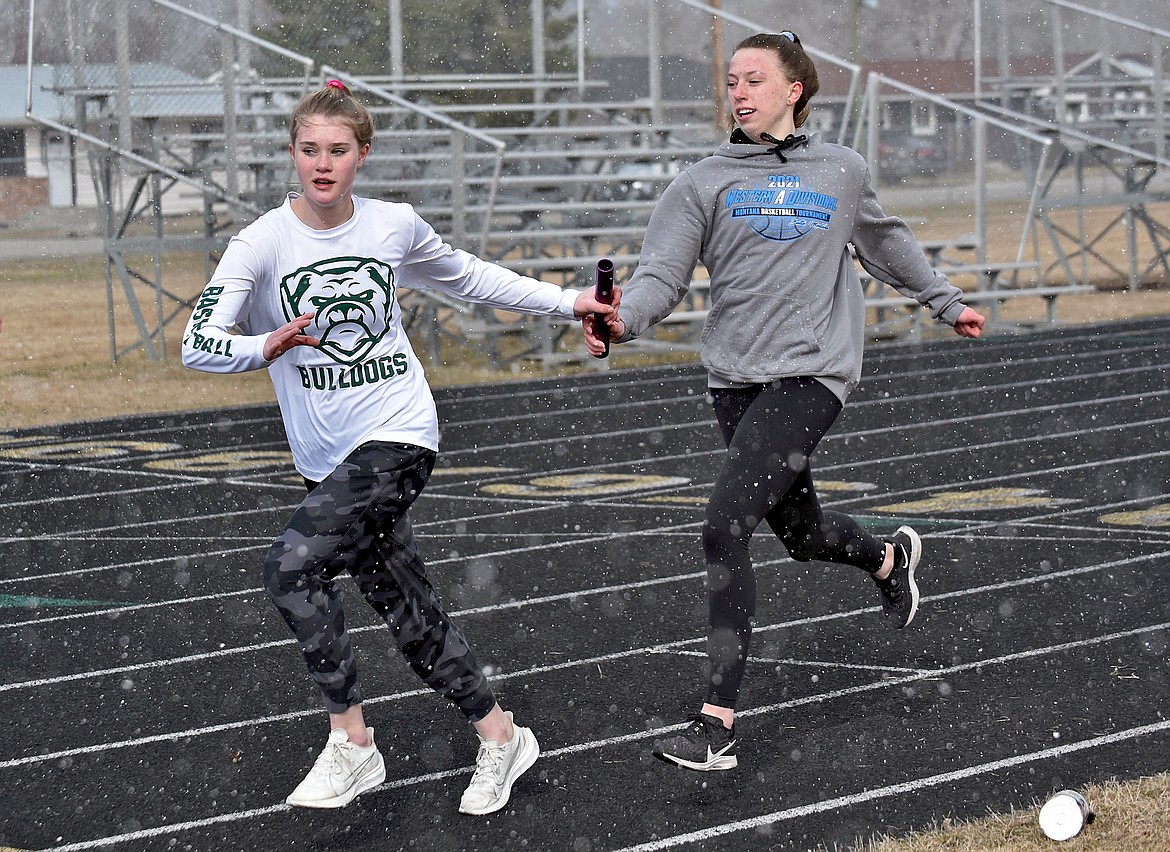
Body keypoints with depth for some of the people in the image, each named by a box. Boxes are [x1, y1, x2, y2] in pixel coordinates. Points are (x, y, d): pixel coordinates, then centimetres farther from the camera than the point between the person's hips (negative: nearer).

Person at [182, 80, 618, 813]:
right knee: (408, 611, 8)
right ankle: (500, 738, 26)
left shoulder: (396, 227, -1)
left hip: (399, 435, -2)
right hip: (328, 456, 3)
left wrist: (568, 303, 19)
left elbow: (467, 277, 19)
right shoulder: (263, 243, -7)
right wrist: (266, 348, -36)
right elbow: (199, 344, -15)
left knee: (294, 565, -22)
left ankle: (351, 744, -11)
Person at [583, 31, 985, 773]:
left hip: (813, 373, -3)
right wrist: (622, 319, -25)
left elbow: (885, 242, 26)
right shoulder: (703, 183, 5)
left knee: (726, 527, -19)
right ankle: (888, 559, 56)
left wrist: (947, 301, 36)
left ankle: (719, 723, -18)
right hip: (737, 379, 3)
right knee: (802, 534, 18)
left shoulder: (842, 172, 7)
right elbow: (662, 273, -5)